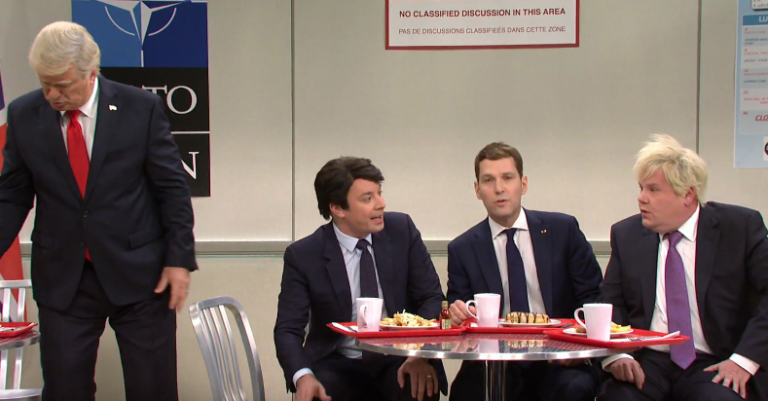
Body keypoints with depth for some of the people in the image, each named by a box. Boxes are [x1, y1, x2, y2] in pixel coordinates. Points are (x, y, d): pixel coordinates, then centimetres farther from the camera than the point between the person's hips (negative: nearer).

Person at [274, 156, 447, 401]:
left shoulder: (402, 230, -2)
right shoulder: (303, 255, -7)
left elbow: (432, 297, 0)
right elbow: (288, 329, -7)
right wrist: (303, 376, -28)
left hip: (398, 360, 1)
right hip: (338, 365, -1)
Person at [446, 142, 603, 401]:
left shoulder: (562, 230, 5)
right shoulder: (462, 249, 7)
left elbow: (594, 297, 6)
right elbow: (459, 320, 9)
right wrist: (458, 313, -16)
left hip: (558, 360, 1)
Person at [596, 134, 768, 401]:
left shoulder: (741, 226, 2)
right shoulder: (626, 234, 10)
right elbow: (611, 304, 8)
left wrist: (745, 359, -15)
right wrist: (615, 356, -12)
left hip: (714, 366, -1)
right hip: (647, 363, 1)